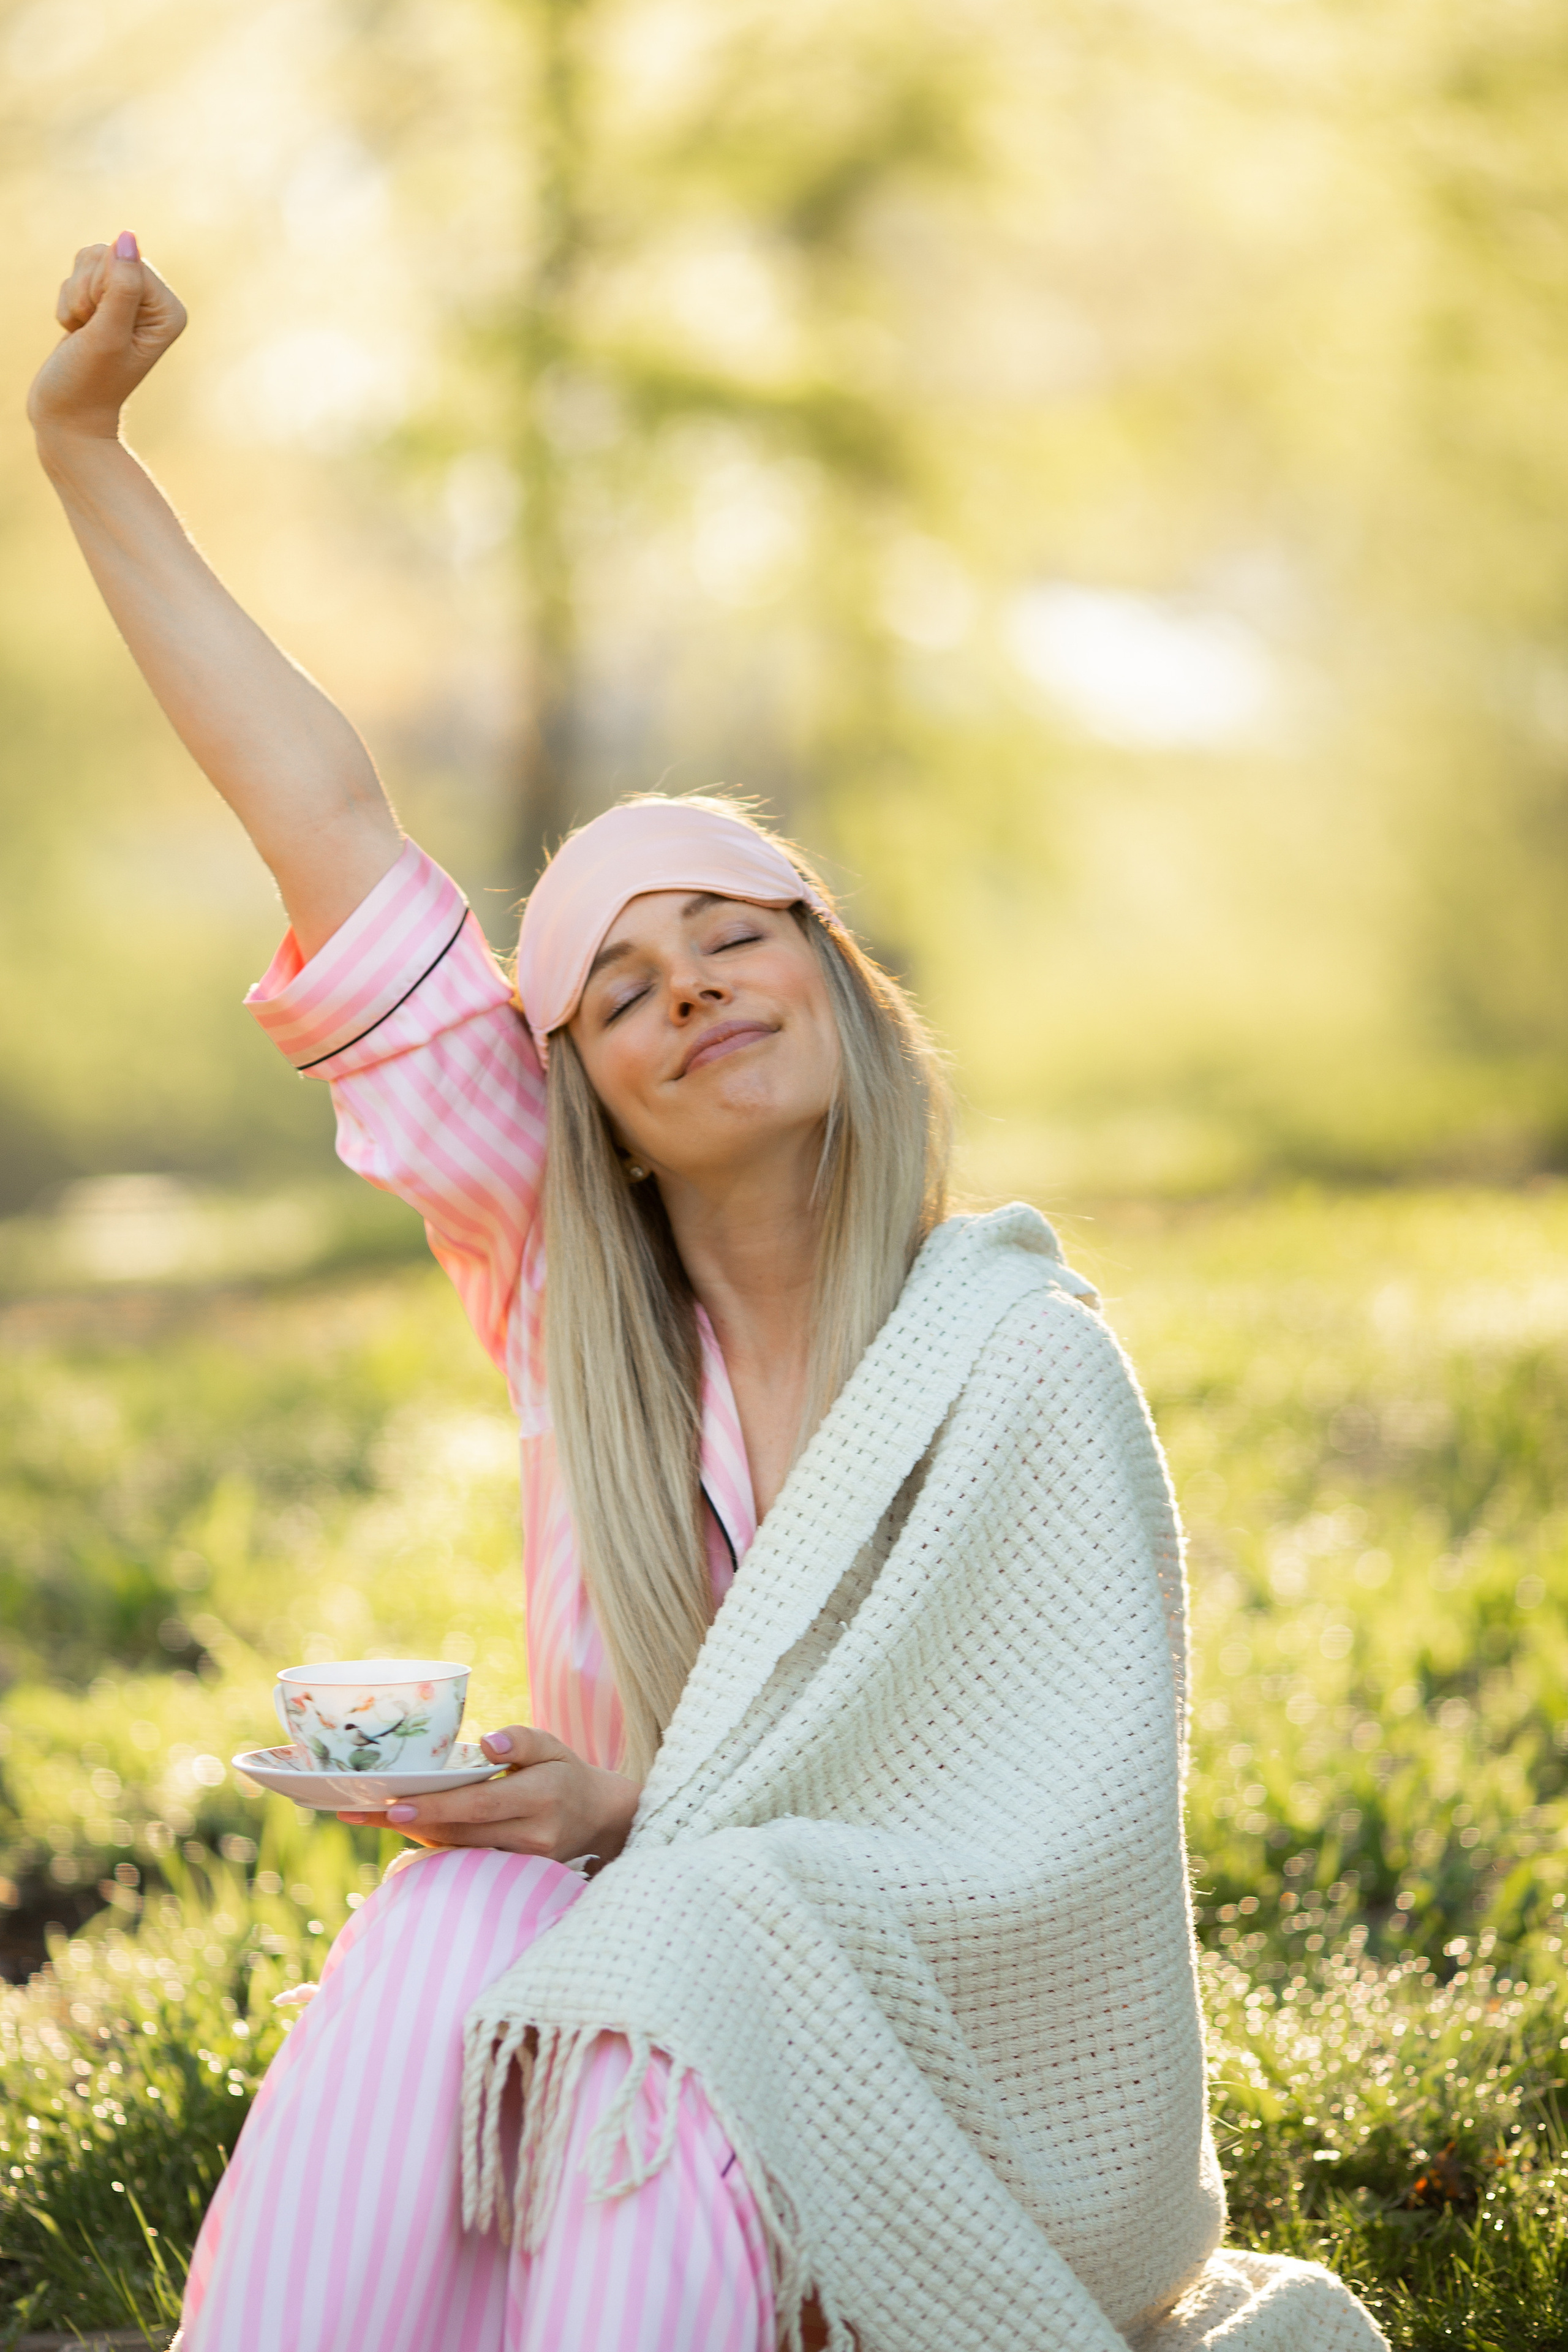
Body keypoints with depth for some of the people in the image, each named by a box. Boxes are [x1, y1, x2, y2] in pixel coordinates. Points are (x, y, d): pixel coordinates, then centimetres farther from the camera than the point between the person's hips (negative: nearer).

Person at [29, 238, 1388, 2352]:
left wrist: (645, 1828, -22)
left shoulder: (1029, 1372, -8)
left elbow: (1054, 1846, -11)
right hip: (626, 1950, 3)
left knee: (676, 1976, -34)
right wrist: (85, 448, -1)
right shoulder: (575, 1295, 1)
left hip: (930, 2061, -3)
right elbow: (329, 824, -1)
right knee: (444, 1930, -30)